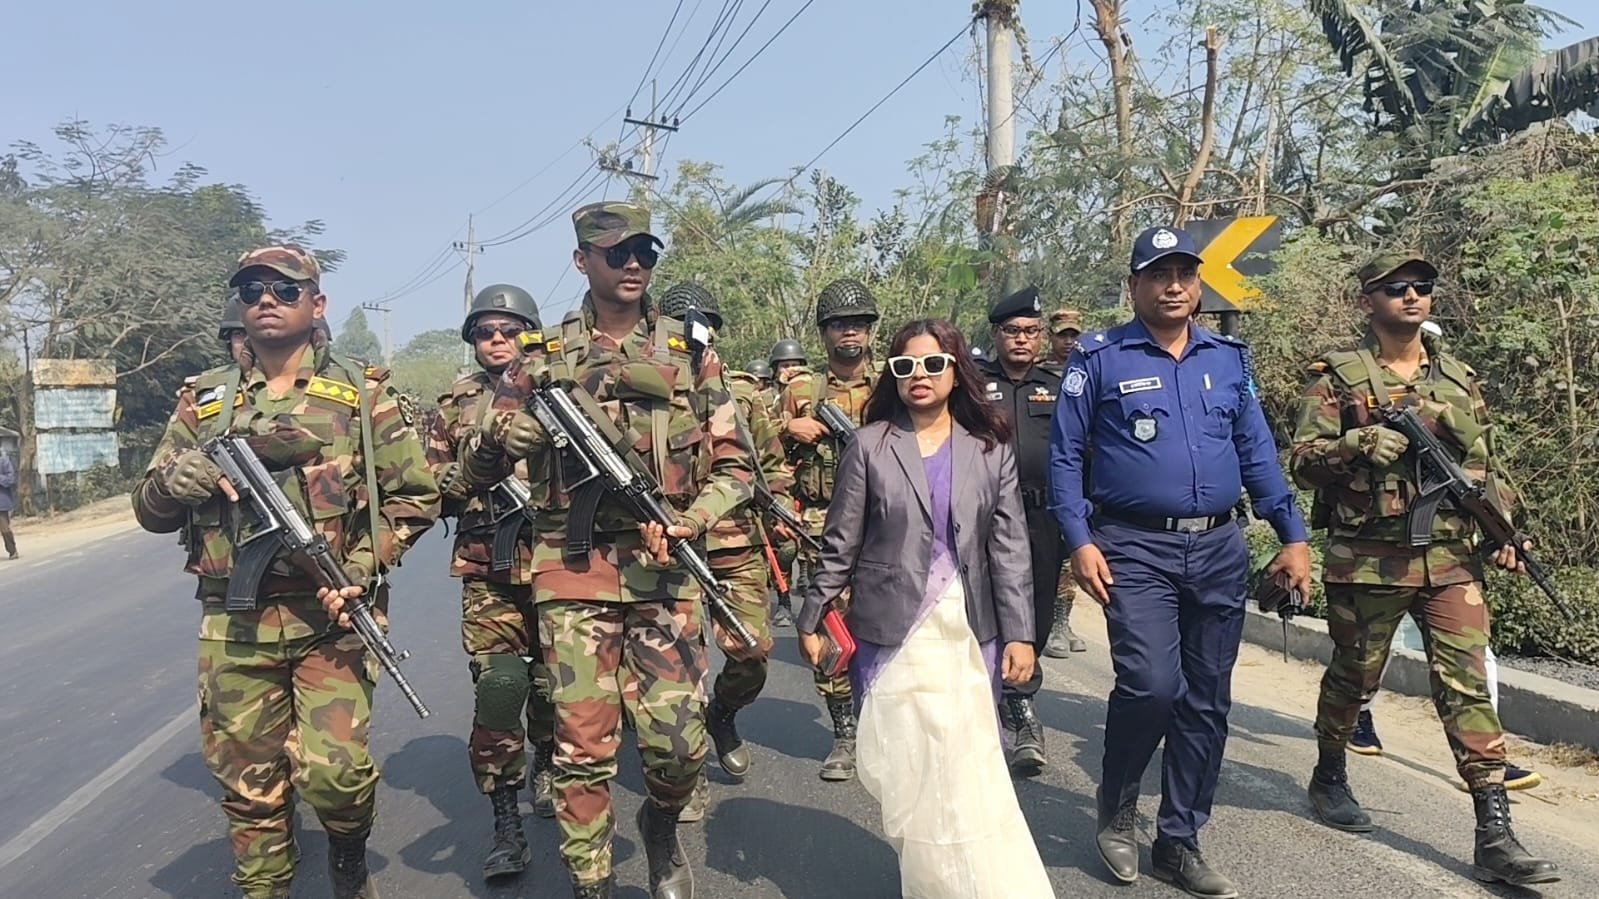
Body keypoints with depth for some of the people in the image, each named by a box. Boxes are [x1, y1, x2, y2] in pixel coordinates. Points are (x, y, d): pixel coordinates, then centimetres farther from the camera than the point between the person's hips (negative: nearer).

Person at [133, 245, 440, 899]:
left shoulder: (362, 395, 4)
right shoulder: (204, 401, 12)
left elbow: (414, 497, 4)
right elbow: (150, 509, 16)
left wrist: (367, 564, -11)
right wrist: (174, 480, -7)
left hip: (331, 620, -3)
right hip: (232, 625, 3)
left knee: (335, 773, -9)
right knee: (247, 782, 9)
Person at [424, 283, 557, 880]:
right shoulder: (456, 405, 11)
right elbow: (430, 484, 10)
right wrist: (473, 463, -8)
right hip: (489, 573, 0)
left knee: (553, 678, 11)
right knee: (498, 685, -11)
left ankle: (545, 767, 41)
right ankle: (506, 825, -2)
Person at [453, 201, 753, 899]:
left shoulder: (689, 354, 6)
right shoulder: (543, 359, 6)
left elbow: (734, 467, 7)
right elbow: (474, 473, 10)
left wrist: (688, 522, -12)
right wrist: (499, 433, -13)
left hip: (665, 574, 0)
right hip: (572, 576, 0)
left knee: (678, 742, -1)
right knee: (582, 747, 2)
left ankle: (661, 829, 32)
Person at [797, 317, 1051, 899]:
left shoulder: (991, 449, 5)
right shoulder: (870, 446, 0)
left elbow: (1009, 547, 3)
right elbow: (840, 544, 3)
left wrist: (1019, 633, -1)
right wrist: (811, 620, 2)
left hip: (971, 633, 1)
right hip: (890, 633, -1)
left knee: (970, 764, 2)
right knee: (906, 767, 2)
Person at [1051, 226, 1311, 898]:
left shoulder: (1229, 360, 11)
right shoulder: (1099, 359, -1)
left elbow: (1257, 453, 14)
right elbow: (1065, 458, -2)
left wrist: (1292, 536, 8)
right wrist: (1080, 542, -12)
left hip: (1219, 551, 5)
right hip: (1136, 551, -4)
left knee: (1206, 701, 8)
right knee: (1152, 684, -18)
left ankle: (1179, 843, 23)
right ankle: (1115, 814, 10)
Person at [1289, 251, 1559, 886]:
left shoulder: (1460, 379, 14)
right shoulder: (1338, 377, -1)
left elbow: (1488, 463, 18)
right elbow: (1302, 460, -7)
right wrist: (1358, 443, -24)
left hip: (1451, 559, 4)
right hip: (1367, 561, -3)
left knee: (1468, 685, -2)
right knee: (1353, 678, 11)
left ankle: (1494, 834, 0)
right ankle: (1329, 778, 34)